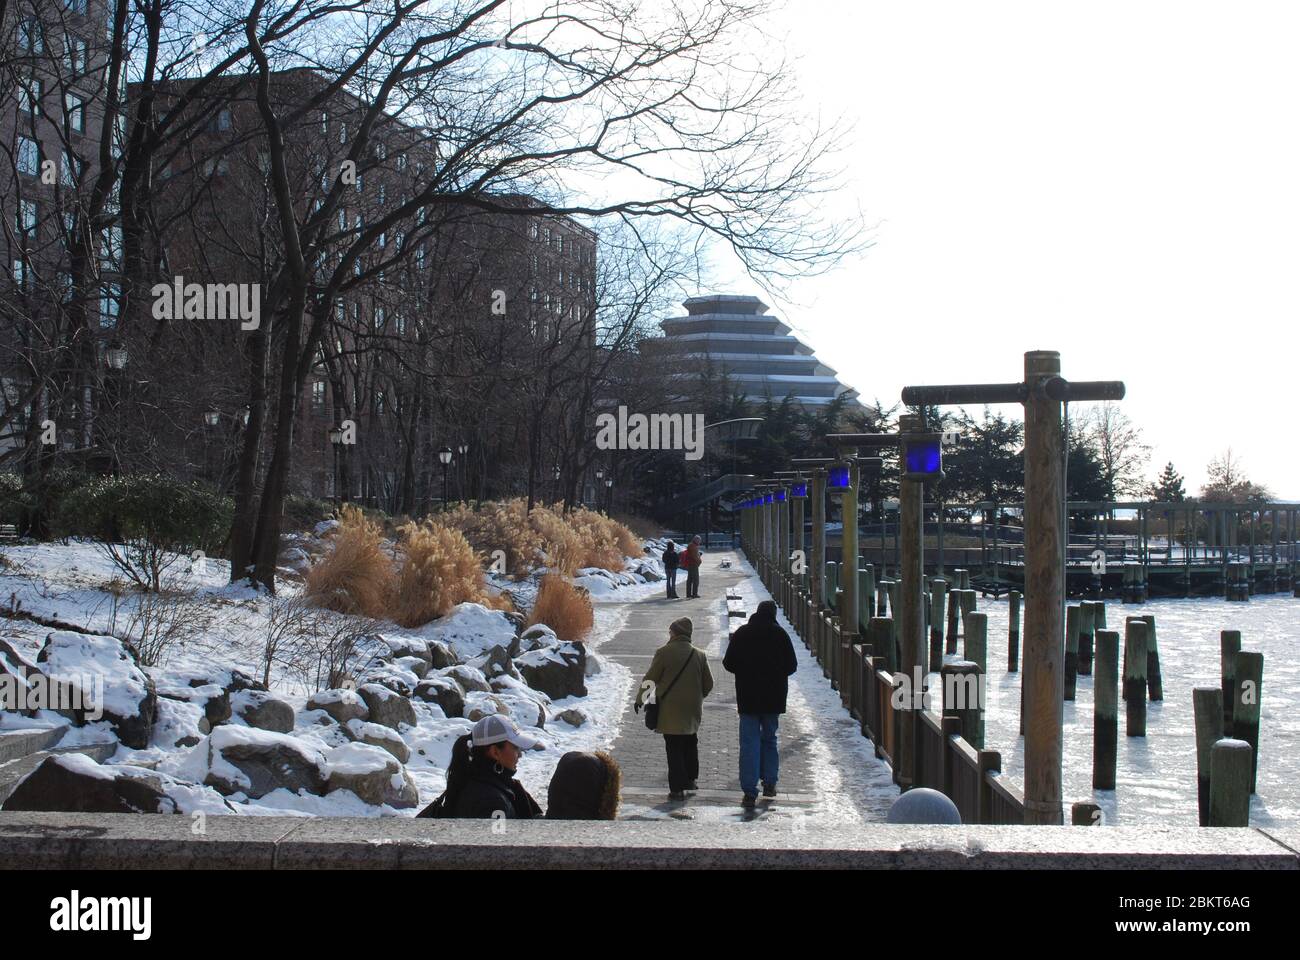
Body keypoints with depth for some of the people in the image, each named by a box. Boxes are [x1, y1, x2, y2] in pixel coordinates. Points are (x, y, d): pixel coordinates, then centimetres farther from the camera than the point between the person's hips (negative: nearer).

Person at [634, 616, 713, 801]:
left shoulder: (664, 652, -10)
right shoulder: (700, 655, 4)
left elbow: (650, 679, -5)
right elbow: (708, 684, 10)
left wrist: (640, 699, 8)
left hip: (671, 711, -4)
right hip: (692, 711, 4)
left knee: (674, 749, -2)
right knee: (690, 744, 22)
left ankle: (677, 788, -4)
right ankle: (690, 779, 30)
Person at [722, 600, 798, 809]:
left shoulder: (741, 634, -1)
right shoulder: (780, 634, -3)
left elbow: (728, 663, 1)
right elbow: (792, 666, 0)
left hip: (747, 697, 0)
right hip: (773, 698, 1)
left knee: (749, 743, -1)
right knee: (769, 739, 18)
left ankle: (749, 792, -8)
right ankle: (769, 783, 17)